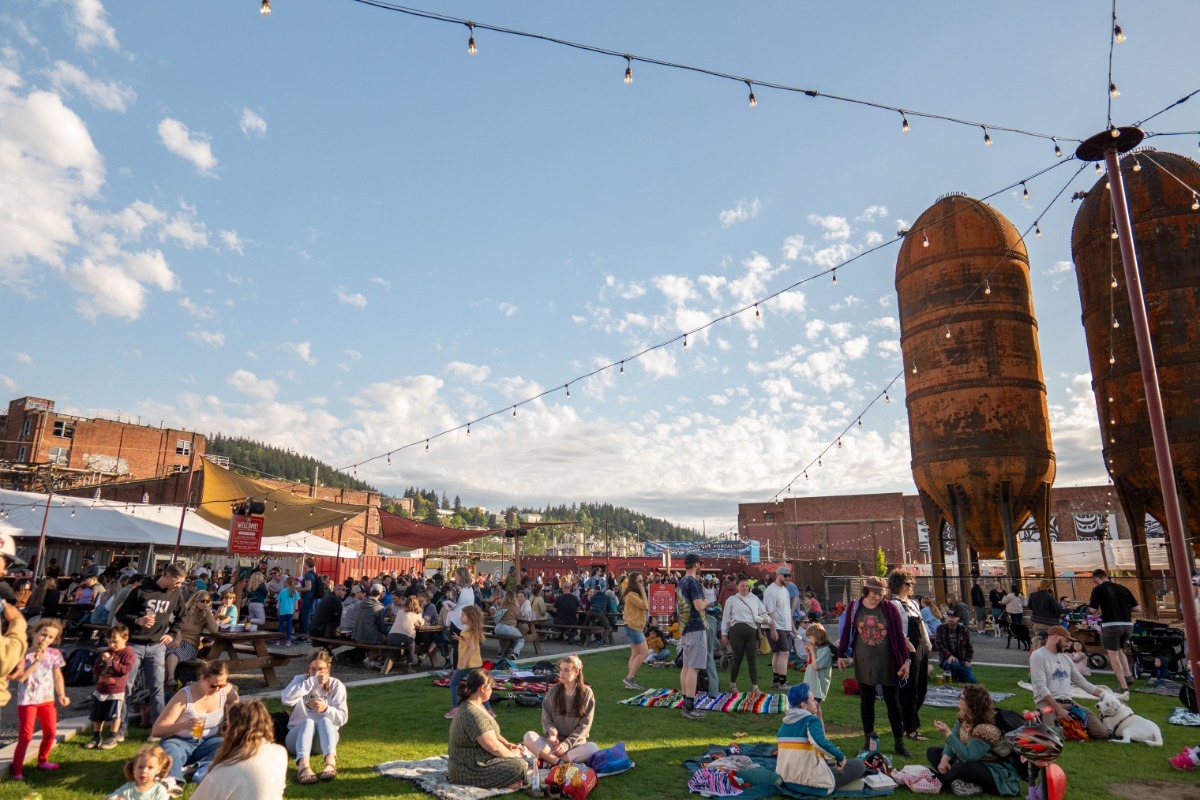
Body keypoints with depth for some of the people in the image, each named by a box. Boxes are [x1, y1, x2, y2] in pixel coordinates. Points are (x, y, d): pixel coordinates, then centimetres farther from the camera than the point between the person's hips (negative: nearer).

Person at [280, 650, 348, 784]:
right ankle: (303, 765, -59)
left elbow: (343, 718, -7)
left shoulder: (336, 685, 1)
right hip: (298, 735, 0)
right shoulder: (300, 680, 1)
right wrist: (313, 682, -25)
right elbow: (286, 698, -22)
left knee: (325, 720, -33)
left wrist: (326, 709, -26)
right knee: (309, 721, -33)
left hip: (325, 736, 0)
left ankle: (331, 762, -57)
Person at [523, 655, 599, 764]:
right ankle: (560, 763, -33)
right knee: (529, 736, -24)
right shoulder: (553, 691, 3)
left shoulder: (586, 693, -1)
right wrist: (552, 731, -18)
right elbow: (546, 720, 4)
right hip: (555, 741, 2)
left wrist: (567, 743, -15)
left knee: (592, 748, -33)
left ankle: (550, 760, -30)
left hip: (576, 743, -1)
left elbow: (585, 725, -4)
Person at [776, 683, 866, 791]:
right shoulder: (811, 720, -13)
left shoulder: (785, 722, 7)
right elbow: (821, 742, -32)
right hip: (811, 782, -7)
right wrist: (841, 757, -19)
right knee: (859, 764, 4)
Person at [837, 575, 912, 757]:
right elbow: (846, 631, 3)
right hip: (864, 664, 1)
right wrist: (841, 655, 3)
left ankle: (899, 743, 16)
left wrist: (906, 660, -6)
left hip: (888, 663, -1)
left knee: (893, 703, 7)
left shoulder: (889, 609, -8)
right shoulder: (854, 607, -5)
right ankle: (869, 740, 22)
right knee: (866, 701, 9)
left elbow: (900, 635, -3)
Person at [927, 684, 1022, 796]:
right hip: (973, 762, 10)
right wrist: (945, 759, -17)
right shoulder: (964, 715, -4)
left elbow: (967, 757, -33)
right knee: (932, 752, 4)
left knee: (962, 768, -39)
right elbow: (954, 741, 1)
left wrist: (947, 732, -36)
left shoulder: (986, 729, -30)